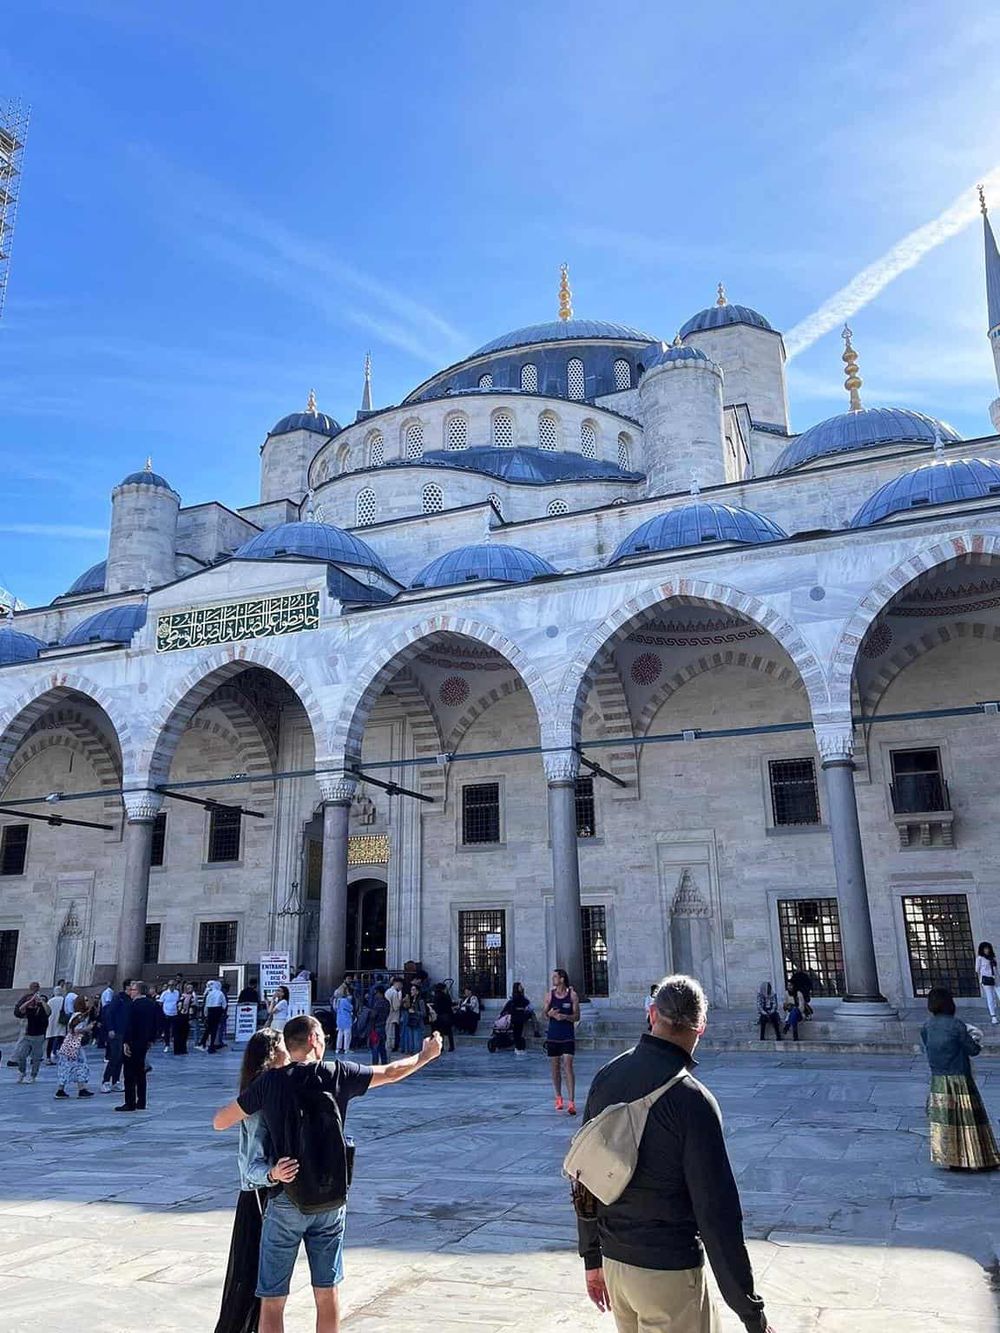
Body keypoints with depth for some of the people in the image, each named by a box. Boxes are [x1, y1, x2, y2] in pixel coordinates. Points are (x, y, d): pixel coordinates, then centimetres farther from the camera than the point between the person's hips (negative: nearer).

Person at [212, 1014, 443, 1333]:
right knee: (327, 1293, 16)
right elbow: (392, 1073, 8)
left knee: (272, 1301, 8)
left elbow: (219, 1122, -1)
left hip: (287, 1201, -2)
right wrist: (427, 1055, 23)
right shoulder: (338, 1073, -5)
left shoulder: (270, 1082, -8)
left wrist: (249, 1101, 17)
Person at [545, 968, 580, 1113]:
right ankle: (558, 1097, 27)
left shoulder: (572, 995, -4)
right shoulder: (550, 994, 3)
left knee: (568, 1066, -11)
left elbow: (577, 1016, -2)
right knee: (555, 1068, 10)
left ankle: (571, 1102, -13)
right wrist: (550, 1013, -14)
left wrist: (565, 1017, -19)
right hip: (553, 1036, 3)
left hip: (568, 1036, -3)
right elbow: (544, 1015, 8)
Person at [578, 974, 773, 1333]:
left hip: (614, 1262, 6)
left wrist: (592, 1256, 18)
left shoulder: (605, 1077, -2)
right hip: (669, 1272, -6)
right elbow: (717, 1213, -20)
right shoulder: (691, 1099, -20)